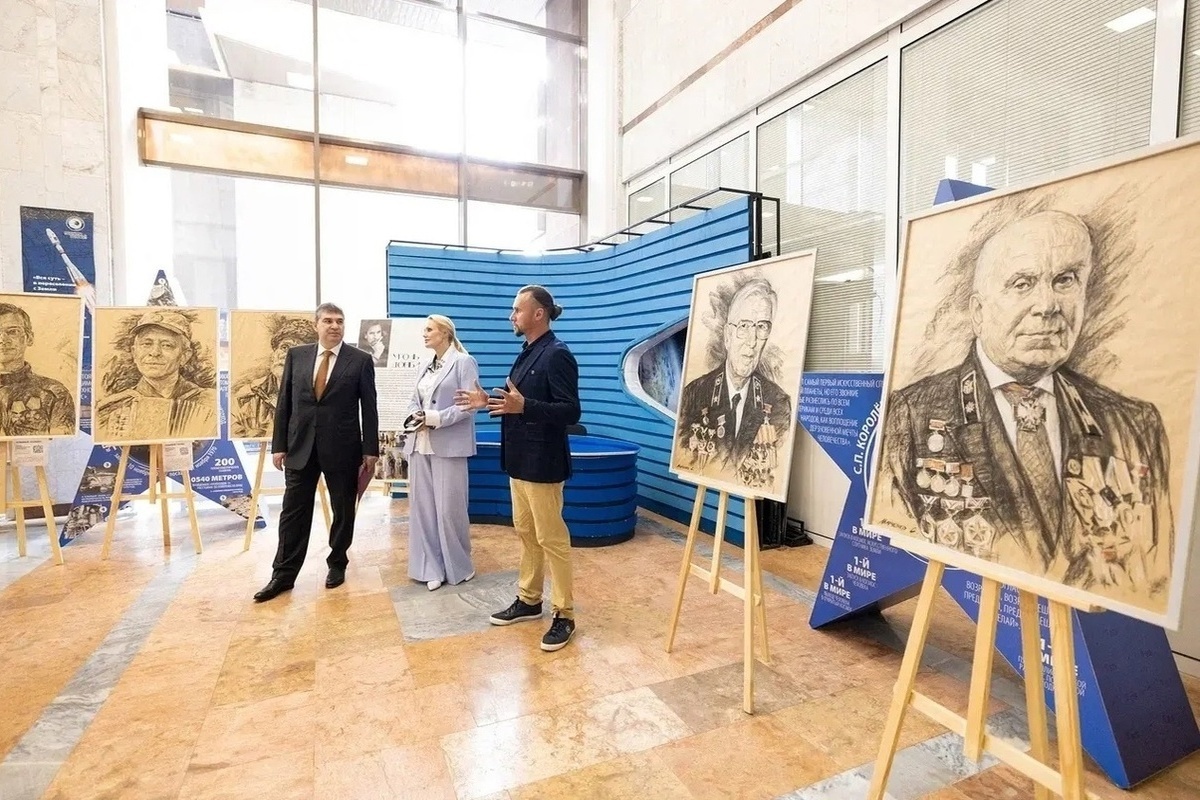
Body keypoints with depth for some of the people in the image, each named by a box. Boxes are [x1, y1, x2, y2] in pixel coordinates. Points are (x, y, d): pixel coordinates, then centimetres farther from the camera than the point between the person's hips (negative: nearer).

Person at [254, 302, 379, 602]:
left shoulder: (360, 360, -2)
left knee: (343, 510, 9)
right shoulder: (296, 355, 6)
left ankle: (337, 564, 27)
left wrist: (370, 449, -6)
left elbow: (369, 408, -3)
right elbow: (284, 403, 7)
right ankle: (283, 574, 18)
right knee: (293, 511, 7)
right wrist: (278, 444, 3)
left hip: (342, 448, -2)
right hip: (300, 446, 2)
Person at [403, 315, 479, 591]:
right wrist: (414, 416, -5)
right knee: (422, 507, 8)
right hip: (420, 444, 7)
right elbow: (415, 400, 17)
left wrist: (434, 418, -17)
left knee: (449, 508, 0)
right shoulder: (427, 366, 17)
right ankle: (431, 567, 20)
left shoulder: (464, 362, -3)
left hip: (447, 446, -7)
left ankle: (457, 567, 18)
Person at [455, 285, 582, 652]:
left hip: (542, 463, -9)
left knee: (551, 539, 1)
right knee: (526, 533, 18)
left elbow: (570, 412, -22)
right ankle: (529, 600, 33)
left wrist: (523, 406, -31)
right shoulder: (527, 353, 13)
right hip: (520, 459, 10)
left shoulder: (557, 354, -16)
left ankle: (564, 615, 15)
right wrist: (489, 402, 7)